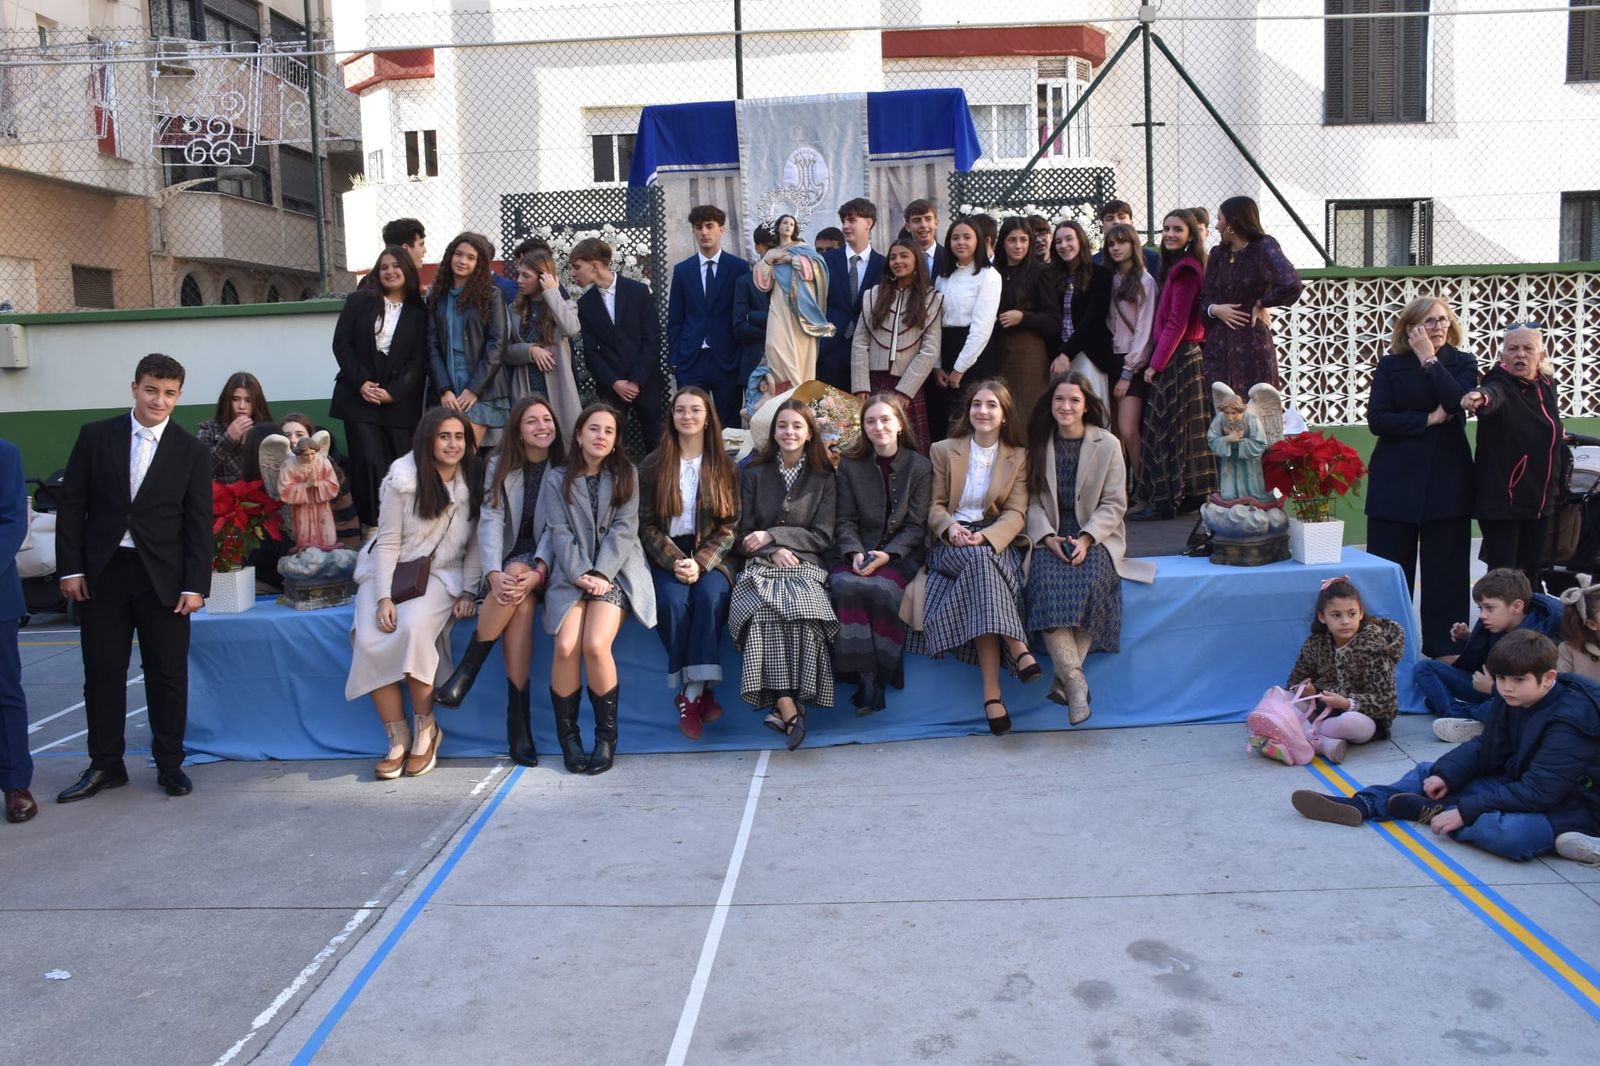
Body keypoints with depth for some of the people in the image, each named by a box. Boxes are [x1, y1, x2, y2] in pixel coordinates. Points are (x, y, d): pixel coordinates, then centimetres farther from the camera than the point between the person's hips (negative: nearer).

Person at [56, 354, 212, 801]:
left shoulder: (191, 451, 0)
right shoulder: (95, 436, 3)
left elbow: (199, 523, -1)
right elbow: (72, 505, 4)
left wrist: (195, 585, -7)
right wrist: (70, 568, -3)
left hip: (163, 576, -1)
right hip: (103, 572, 1)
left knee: (168, 674, 5)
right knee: (102, 672, 8)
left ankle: (170, 764, 17)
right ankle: (105, 764, 20)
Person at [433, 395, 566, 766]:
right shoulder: (501, 465, 4)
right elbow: (490, 522, -6)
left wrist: (539, 572, -25)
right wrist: (494, 574, -24)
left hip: (547, 561, -1)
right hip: (509, 558, 1)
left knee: (521, 585, -35)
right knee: (519, 601, -33)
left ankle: (465, 674, -24)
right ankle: (518, 722, -29)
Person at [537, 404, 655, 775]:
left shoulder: (625, 475, 10)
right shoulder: (557, 479, 10)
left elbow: (623, 529, -1)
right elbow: (560, 534, 1)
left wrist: (601, 574, -13)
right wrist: (580, 575, -14)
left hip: (615, 571, -1)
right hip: (571, 573, 1)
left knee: (595, 645, -24)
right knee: (566, 646, -23)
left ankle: (607, 737, -9)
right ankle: (568, 737, -7)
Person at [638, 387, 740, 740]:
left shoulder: (724, 467, 8)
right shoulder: (653, 465, 7)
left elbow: (730, 525, 1)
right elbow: (647, 525, 2)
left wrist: (701, 563, -15)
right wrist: (676, 562, -15)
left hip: (710, 555, 0)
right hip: (666, 556, 0)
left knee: (711, 595, -32)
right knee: (674, 600, -30)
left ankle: (693, 693, -29)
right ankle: (699, 693, -20)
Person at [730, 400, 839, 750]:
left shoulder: (824, 479, 15)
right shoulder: (753, 474, 18)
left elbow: (823, 538, 7)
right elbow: (745, 534, 13)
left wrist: (772, 535, -4)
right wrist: (773, 551, -8)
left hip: (805, 566, 0)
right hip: (760, 567, 0)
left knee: (801, 608, -36)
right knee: (766, 611, -34)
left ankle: (783, 707, -35)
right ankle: (789, 710, -41)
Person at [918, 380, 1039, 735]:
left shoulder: (1018, 456, 13)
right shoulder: (944, 451, 14)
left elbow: (1016, 513, 2)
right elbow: (935, 506, 8)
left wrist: (985, 537, -19)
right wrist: (952, 529, -16)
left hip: (998, 542, 1)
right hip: (952, 544, 0)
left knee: (981, 560, -36)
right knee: (981, 561, -38)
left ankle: (992, 692, -42)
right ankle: (1017, 650, -43)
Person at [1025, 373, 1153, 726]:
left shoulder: (1107, 445, 3)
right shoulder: (1039, 444, 9)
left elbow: (1114, 504, 0)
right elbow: (1033, 500, 4)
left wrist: (1086, 538, -15)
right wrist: (1048, 537, -13)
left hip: (1096, 536, -1)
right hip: (1050, 538, 1)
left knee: (1089, 581, -32)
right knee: (1046, 582, -30)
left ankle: (1064, 679, -24)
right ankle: (1076, 683, -32)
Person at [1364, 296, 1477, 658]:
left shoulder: (1462, 363, 7)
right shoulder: (1390, 365, 4)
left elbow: (1459, 403, -14)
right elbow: (1376, 420, -7)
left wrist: (1429, 359, -11)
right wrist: (1429, 419, -12)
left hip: (1447, 479, 1)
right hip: (1397, 480, -1)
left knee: (1445, 568, 3)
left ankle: (1442, 649, 12)